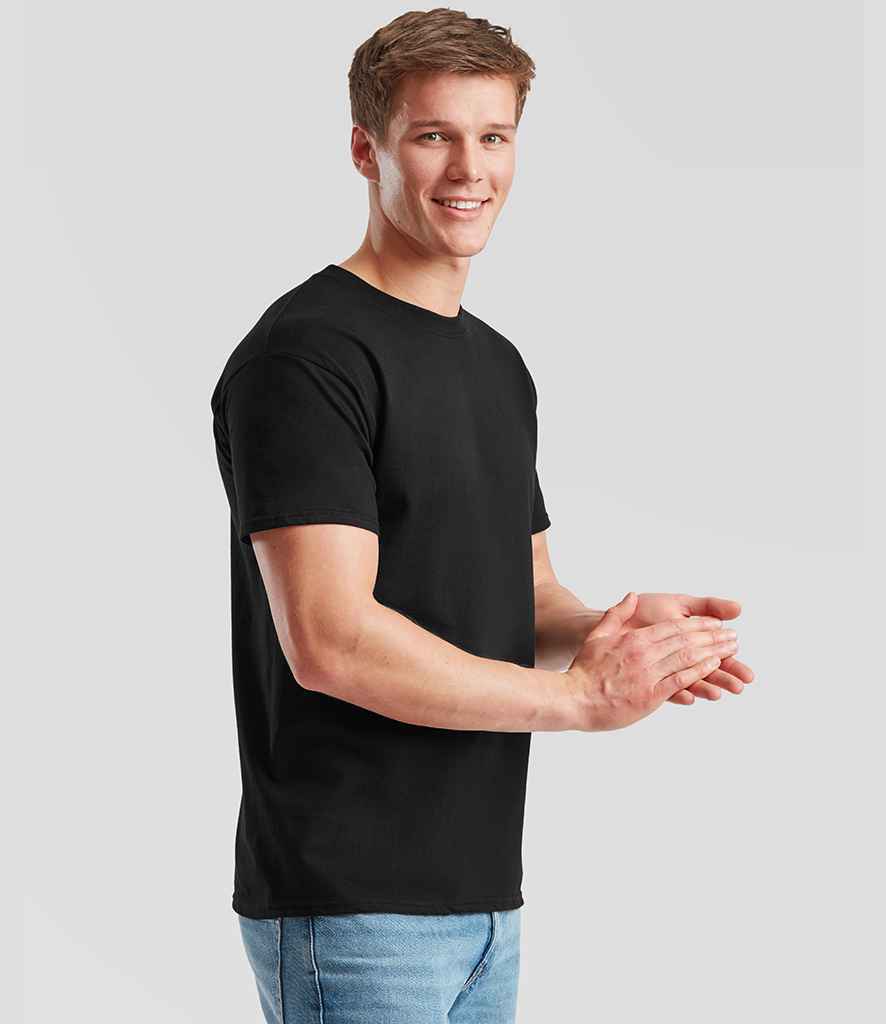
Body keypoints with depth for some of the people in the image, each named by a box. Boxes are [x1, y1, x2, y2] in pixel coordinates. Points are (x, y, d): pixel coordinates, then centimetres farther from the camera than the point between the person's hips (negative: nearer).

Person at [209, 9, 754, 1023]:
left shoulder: (499, 365, 14)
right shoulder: (306, 354, -14)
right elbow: (331, 641, -22)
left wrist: (611, 625, -3)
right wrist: (577, 693, -14)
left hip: (482, 892, 8)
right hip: (352, 906, -8)